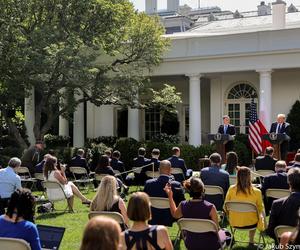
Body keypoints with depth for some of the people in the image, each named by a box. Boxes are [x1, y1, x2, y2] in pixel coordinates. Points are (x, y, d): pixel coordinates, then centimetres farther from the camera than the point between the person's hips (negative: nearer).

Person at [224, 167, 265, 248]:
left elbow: (225, 208, -2)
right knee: (261, 214, 31)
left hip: (234, 223, 3)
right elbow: (260, 209, -4)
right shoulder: (256, 192, -19)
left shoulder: (231, 189, -13)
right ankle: (251, 241, 40)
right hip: (250, 223, -3)